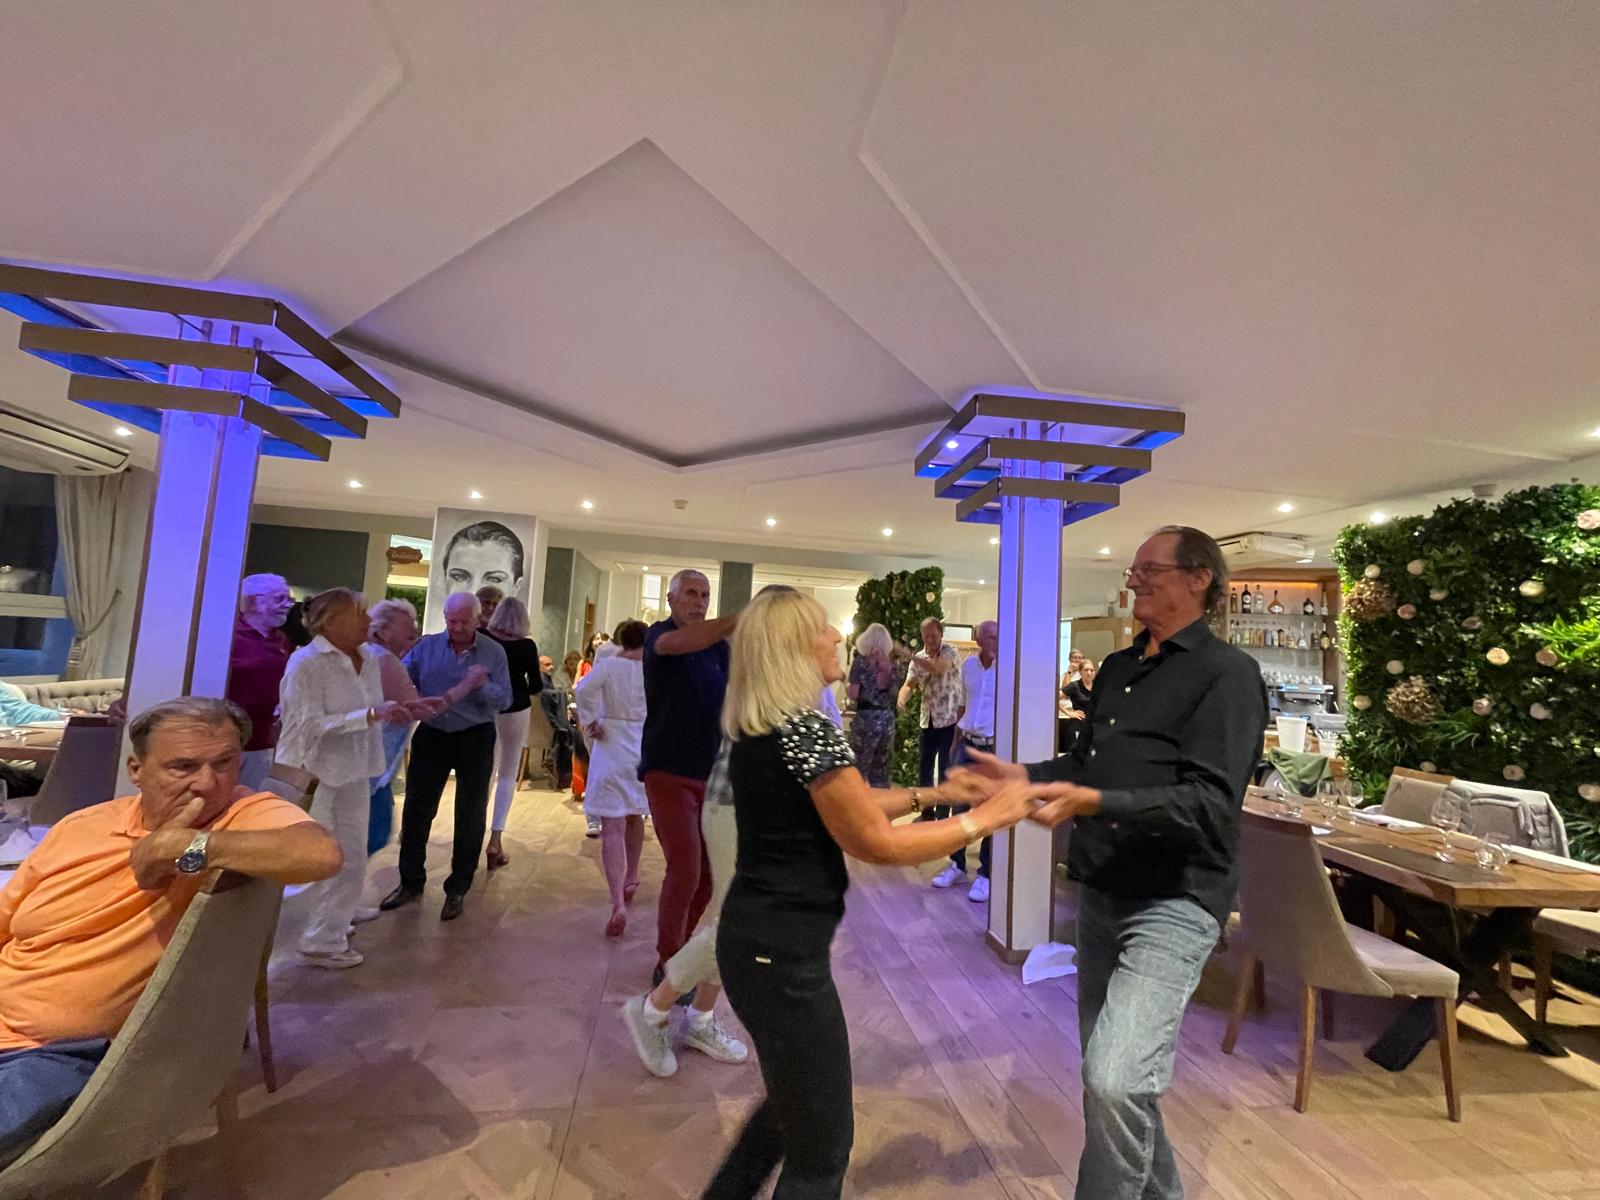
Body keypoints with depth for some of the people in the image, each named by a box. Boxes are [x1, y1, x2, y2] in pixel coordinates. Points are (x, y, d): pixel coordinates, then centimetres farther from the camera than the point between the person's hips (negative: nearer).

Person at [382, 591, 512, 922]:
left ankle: (458, 890, 24)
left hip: (474, 738, -2)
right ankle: (410, 882, 31)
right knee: (416, 810, 11)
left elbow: (505, 699, -11)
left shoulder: (494, 652, -6)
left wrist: (481, 685, -29)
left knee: (470, 817, 8)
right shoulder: (426, 646, -1)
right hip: (432, 735, 2)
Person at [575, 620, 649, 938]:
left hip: (611, 747, -3)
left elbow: (584, 689, -23)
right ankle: (630, 879, 41)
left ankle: (618, 904, -14)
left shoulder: (608, 664, -6)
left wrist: (590, 722, -11)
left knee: (612, 827, -3)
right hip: (643, 748, 3)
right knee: (634, 816, 24)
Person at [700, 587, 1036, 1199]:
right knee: (822, 1144, 13)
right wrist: (987, 817, -10)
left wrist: (935, 793, 10)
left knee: (795, 1100, 31)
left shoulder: (756, 728, 5)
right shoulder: (807, 730, -24)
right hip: (782, 952, -9)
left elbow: (846, 804, 12)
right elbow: (879, 843, -19)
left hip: (755, 938, 9)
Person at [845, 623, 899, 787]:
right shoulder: (891, 664, 9)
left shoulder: (861, 661, -6)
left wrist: (845, 683, 11)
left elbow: (853, 694, -9)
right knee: (881, 774, 14)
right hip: (887, 719, 5)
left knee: (859, 771, 1)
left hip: (866, 718, -5)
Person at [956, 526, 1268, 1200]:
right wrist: (1024, 776, 2)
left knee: (1115, 1079, -18)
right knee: (1108, 1073, 19)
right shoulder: (1118, 667, 12)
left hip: (1173, 903, -7)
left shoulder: (1227, 673, -10)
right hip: (1099, 893, 8)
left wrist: (1096, 803, -31)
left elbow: (1211, 801, -20)